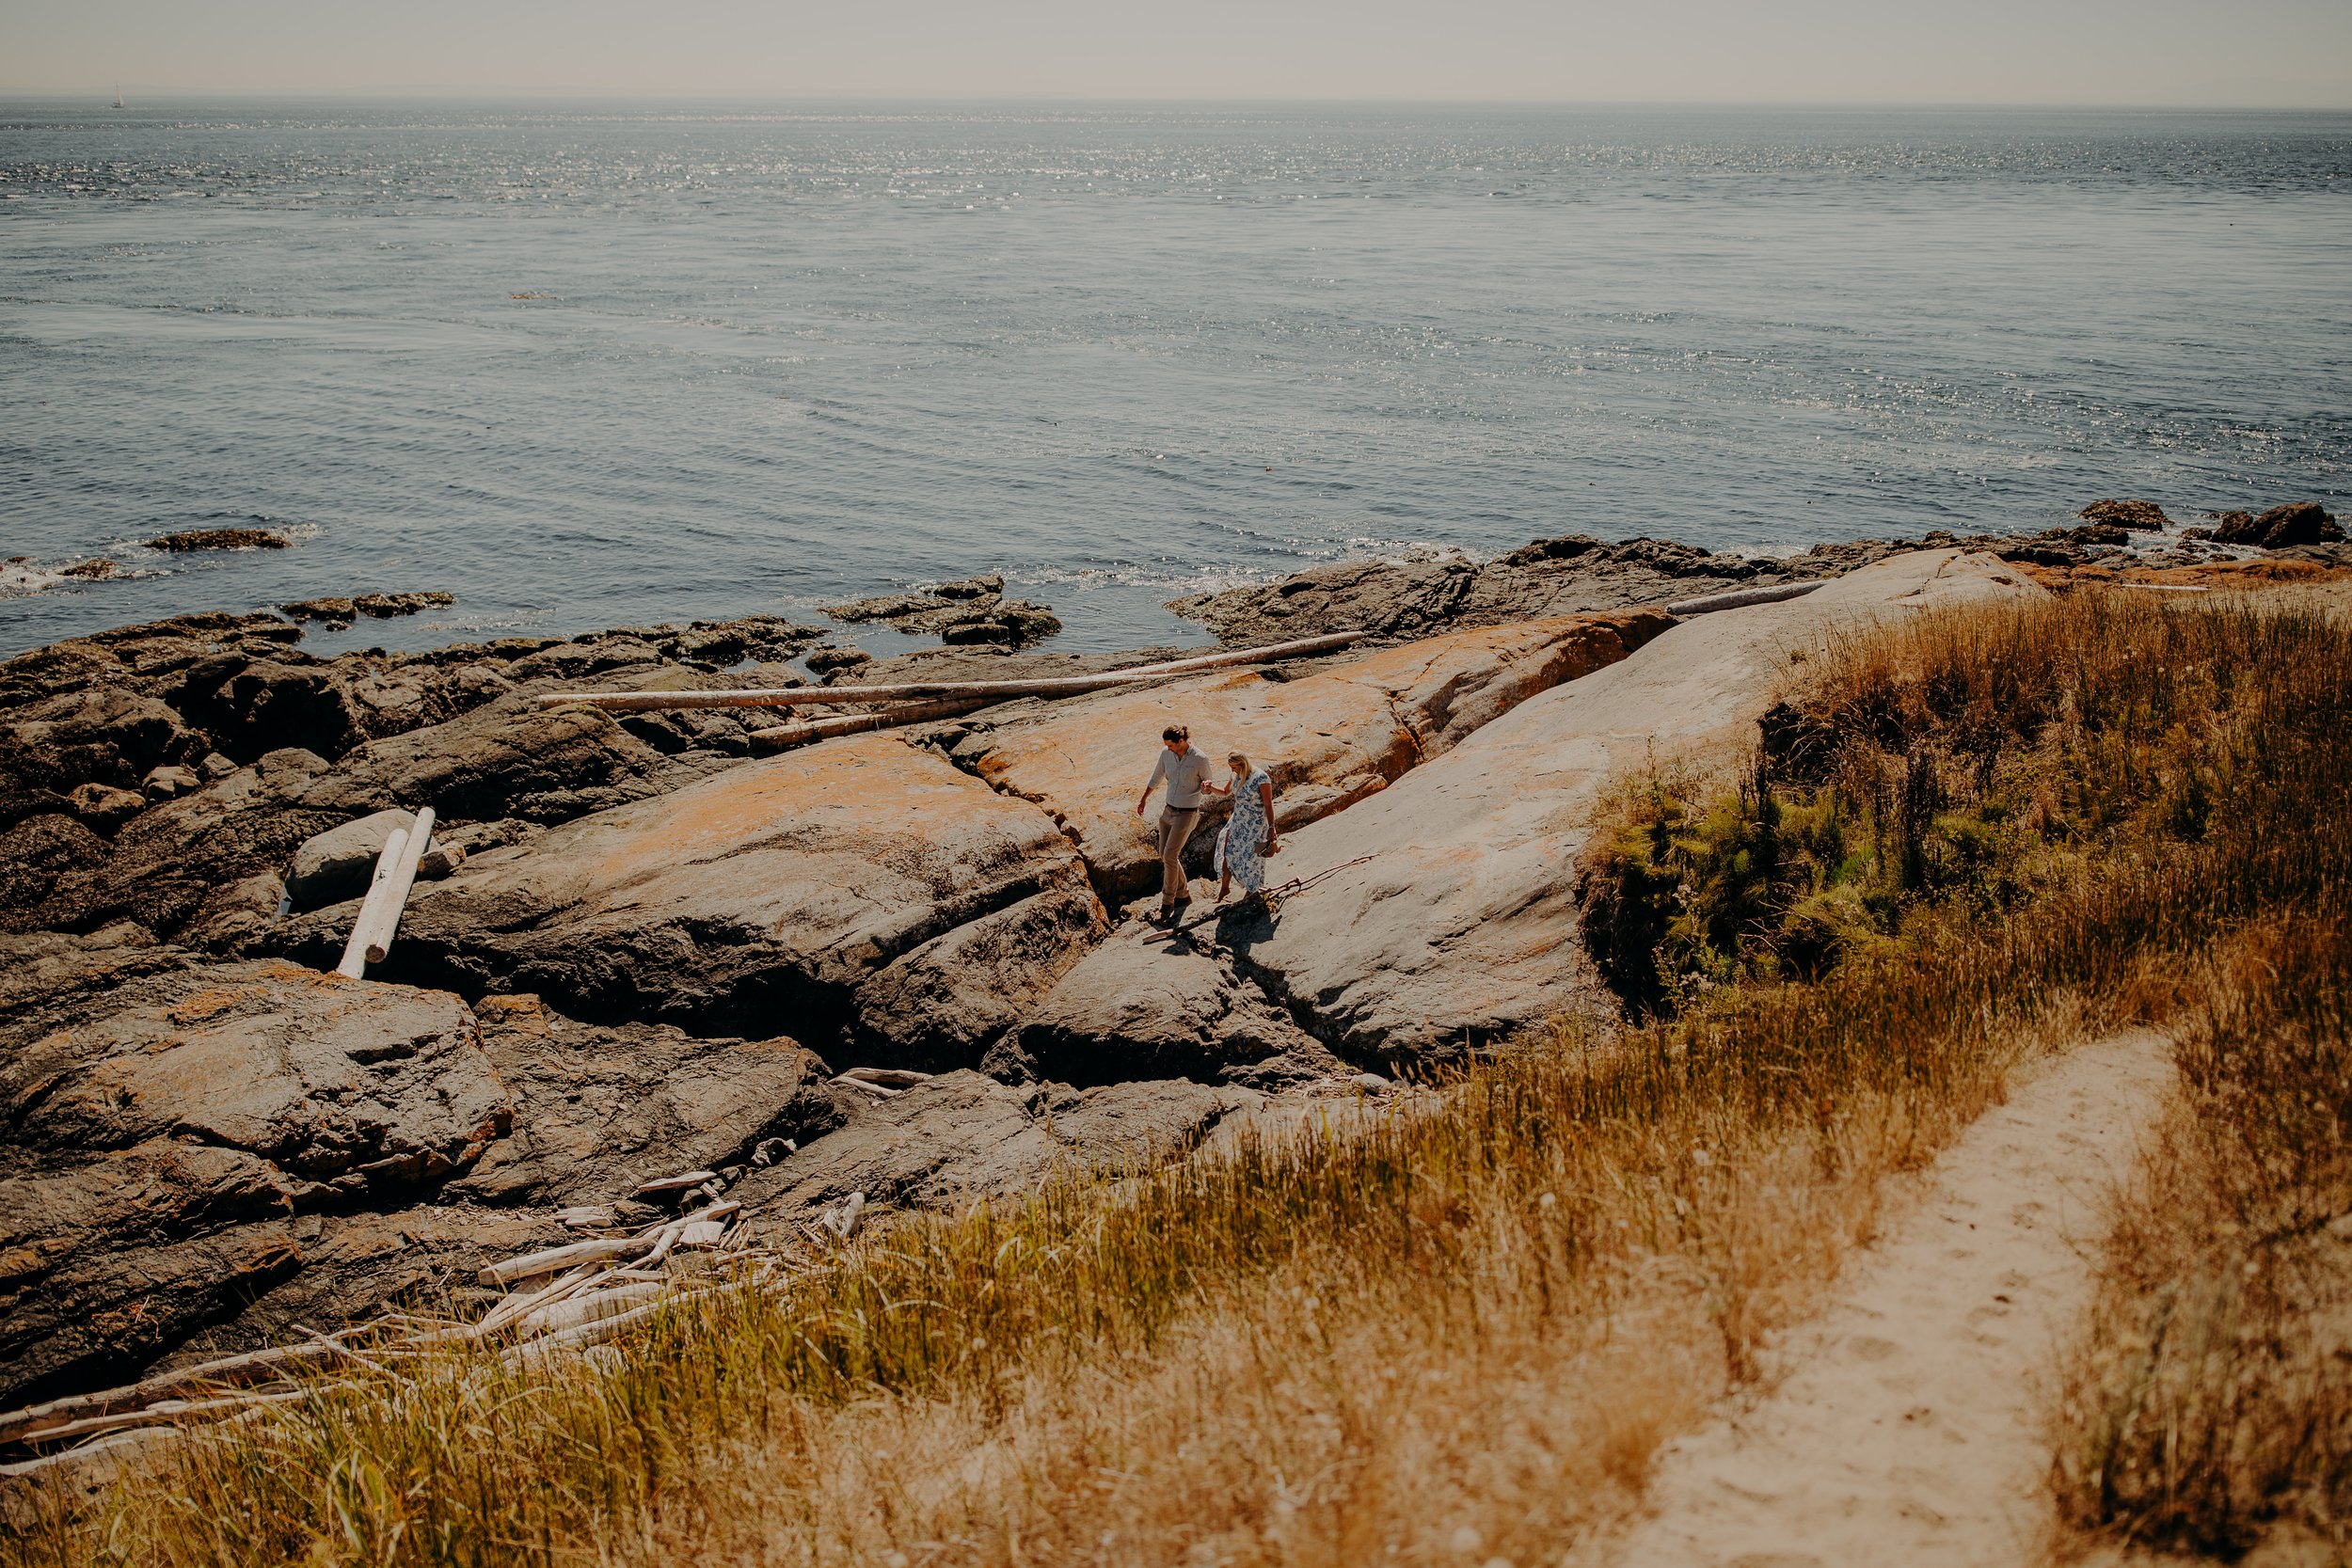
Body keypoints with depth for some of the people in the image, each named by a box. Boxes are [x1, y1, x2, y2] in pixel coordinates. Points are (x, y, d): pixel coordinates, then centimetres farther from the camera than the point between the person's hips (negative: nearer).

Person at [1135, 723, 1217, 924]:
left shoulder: (1200, 760, -19)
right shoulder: (1166, 755, -4)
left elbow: (1207, 788, -7)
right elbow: (1156, 779, 13)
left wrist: (1206, 789, -32)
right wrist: (1143, 800, 22)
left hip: (1187, 814, -7)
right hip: (1168, 809, 7)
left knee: (1169, 856, -12)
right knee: (1164, 855, 11)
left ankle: (1167, 903, 1)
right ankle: (1183, 894, 29)